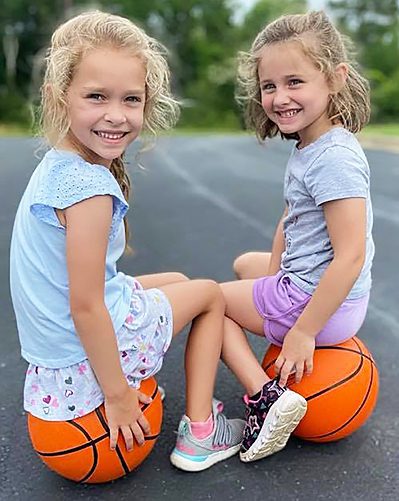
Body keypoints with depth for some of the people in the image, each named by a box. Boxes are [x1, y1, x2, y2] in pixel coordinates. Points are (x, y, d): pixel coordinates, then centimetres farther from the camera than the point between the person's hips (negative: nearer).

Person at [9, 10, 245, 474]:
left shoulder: (56, 165, 0)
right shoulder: (90, 188, -29)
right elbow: (85, 308, -27)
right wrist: (117, 393, -16)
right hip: (93, 349, -8)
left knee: (177, 280, 29)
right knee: (210, 294, 14)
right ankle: (198, 434, 15)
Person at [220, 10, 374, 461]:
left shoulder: (333, 158, -26)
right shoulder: (309, 146, 3)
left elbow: (351, 256, -30)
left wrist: (304, 331, -24)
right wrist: (274, 280, 8)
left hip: (324, 304, -9)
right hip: (304, 284, 10)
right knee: (245, 264, 32)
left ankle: (264, 395, -6)